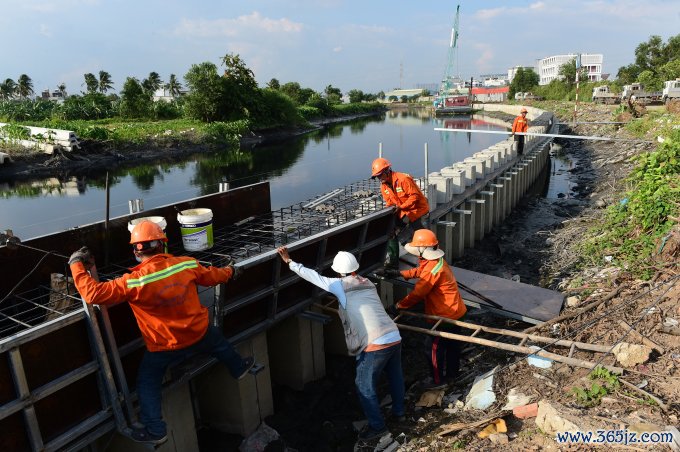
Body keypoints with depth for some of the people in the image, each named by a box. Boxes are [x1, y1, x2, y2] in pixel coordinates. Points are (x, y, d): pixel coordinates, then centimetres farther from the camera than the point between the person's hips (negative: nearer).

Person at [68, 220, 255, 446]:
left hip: (164, 347, -3)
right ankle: (239, 368, 58)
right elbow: (212, 276, 4)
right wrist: (229, 272, 26)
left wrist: (76, 264, -11)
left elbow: (93, 293, -24)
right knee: (217, 339, 36)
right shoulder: (186, 264, -14)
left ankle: (155, 431, 27)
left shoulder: (132, 282, -26)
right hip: (198, 334, 3)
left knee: (147, 383, 21)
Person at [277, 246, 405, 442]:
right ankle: (398, 412, 45)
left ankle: (377, 427, 21)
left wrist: (289, 261, 6)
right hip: (395, 337, 7)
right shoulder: (368, 284, 14)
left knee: (365, 385, 11)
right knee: (395, 376, 27)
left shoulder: (340, 286, -4)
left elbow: (313, 276, -1)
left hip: (376, 344, -7)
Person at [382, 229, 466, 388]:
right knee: (451, 344, 23)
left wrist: (399, 305, -11)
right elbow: (419, 271, 21)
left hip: (445, 315, -10)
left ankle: (438, 380, 19)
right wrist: (399, 273, 21)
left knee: (433, 347, 5)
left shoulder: (432, 268, -28)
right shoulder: (437, 261, 3)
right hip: (454, 311, 10)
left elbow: (417, 294, -24)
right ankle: (452, 374, 41)